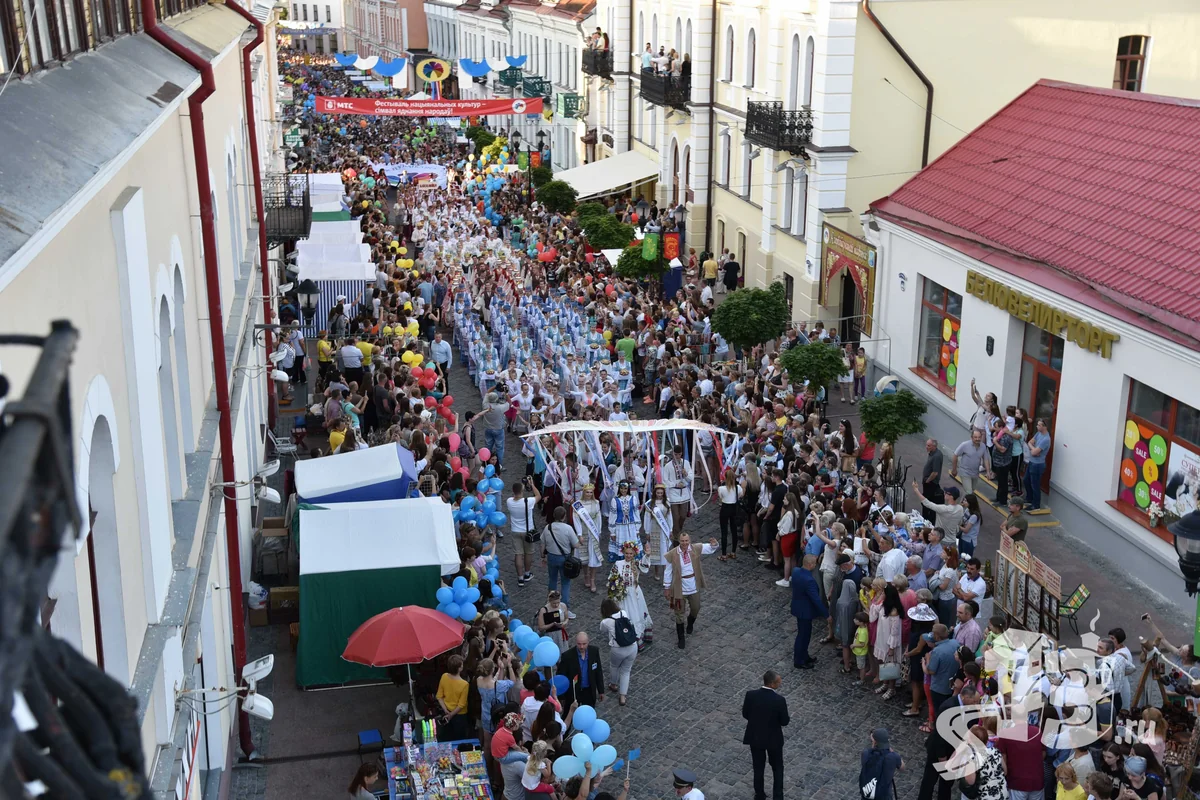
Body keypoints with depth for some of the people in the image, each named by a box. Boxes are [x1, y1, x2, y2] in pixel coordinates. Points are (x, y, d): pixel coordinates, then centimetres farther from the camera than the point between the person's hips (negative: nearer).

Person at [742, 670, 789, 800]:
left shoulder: (750, 695, -19)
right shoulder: (780, 700, -26)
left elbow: (745, 714, -5)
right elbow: (784, 722, -15)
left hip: (755, 737, 2)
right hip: (774, 739, -2)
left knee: (758, 768, 21)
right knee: (777, 768, 21)